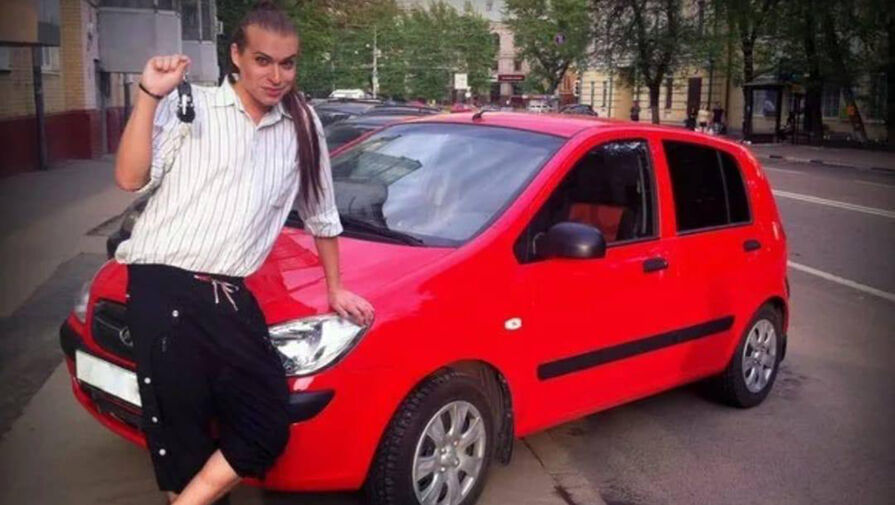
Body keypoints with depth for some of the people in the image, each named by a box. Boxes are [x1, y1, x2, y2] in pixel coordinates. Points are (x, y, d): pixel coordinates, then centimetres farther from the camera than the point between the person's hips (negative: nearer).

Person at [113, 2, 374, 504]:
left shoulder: (303, 125, 11)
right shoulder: (189, 106, 1)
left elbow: (320, 212, 21)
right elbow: (131, 179, -8)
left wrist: (335, 288, 24)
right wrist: (150, 96, -16)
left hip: (230, 297, 4)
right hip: (165, 290, -4)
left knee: (268, 429, 0)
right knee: (182, 438, 0)